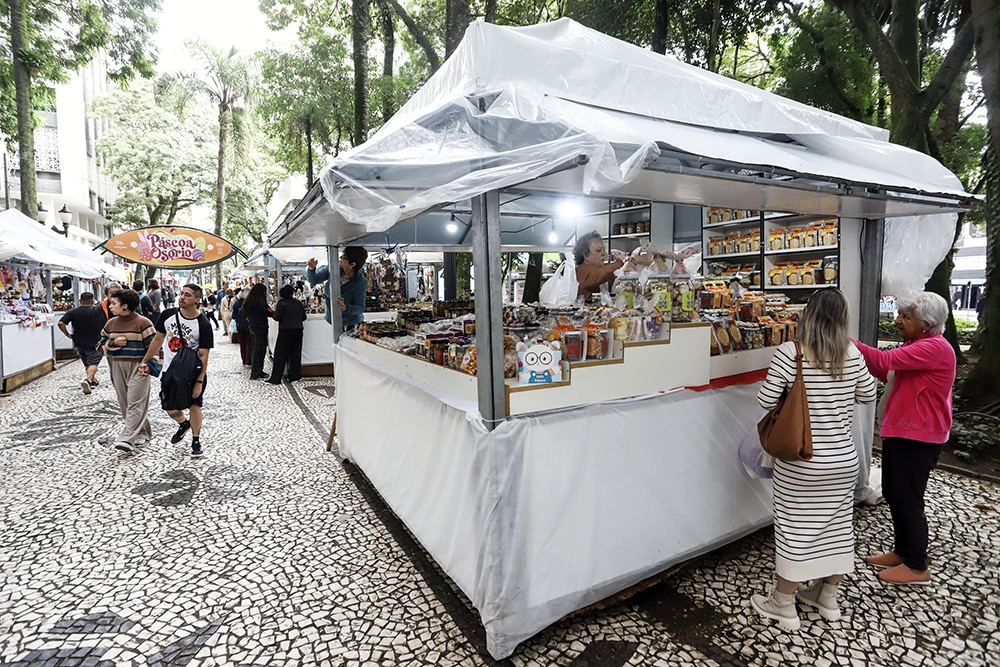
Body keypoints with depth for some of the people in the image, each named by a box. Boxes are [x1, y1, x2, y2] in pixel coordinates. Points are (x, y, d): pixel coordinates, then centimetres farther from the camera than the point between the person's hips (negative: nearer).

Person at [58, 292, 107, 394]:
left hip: (79, 343, 3)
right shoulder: (97, 310, -9)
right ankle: (88, 380, -28)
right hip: (94, 343, -3)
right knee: (93, 363, -6)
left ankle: (93, 381, 29)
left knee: (87, 363, 19)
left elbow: (61, 323, -13)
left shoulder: (72, 312, -5)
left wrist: (67, 334, 0)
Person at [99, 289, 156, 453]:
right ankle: (143, 433, 22)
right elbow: (103, 343, 19)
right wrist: (114, 343, -3)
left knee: (135, 404, -9)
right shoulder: (111, 323, 9)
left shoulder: (143, 322, -9)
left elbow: (153, 346, -8)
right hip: (118, 366, 7)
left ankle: (127, 439, -13)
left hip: (138, 367, -7)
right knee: (124, 403, 10)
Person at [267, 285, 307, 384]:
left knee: (280, 355, 0)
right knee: (295, 354, 11)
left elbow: (276, 317, -9)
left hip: (286, 331, -4)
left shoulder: (282, 303, -8)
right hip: (298, 330, 4)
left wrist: (274, 311, 10)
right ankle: (294, 375, 15)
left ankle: (275, 378, 1)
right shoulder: (298, 303, 5)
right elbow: (304, 317, 9)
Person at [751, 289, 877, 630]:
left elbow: (766, 400, -16)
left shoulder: (788, 352, -18)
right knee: (837, 525, 19)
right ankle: (827, 597, 37)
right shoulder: (852, 354, -5)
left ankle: (783, 605, 23)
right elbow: (868, 394, 10)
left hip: (800, 464, -4)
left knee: (795, 528, 8)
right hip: (843, 461, 4)